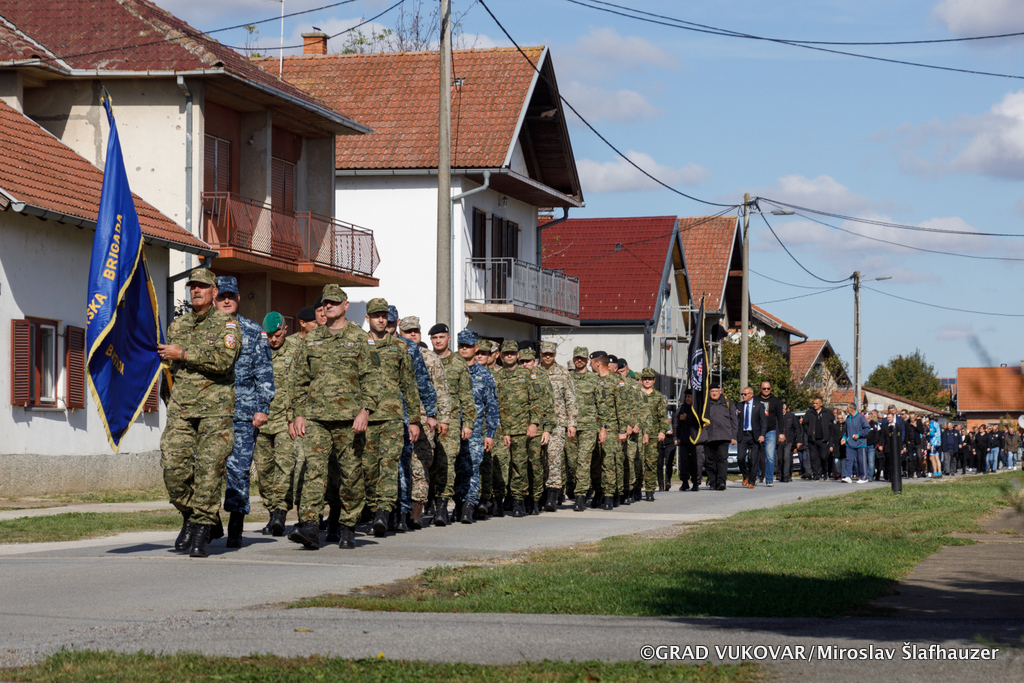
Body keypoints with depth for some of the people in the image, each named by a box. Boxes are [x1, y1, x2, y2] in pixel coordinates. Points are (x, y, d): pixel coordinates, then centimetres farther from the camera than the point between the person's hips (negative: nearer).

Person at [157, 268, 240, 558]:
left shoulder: (226, 324, 1)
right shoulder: (177, 325, 17)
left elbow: (224, 360, -16)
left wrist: (183, 354, -13)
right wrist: (170, 399, 24)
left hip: (216, 407, -4)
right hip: (181, 407, 4)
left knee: (209, 468, -8)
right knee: (173, 466, -7)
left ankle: (202, 530, -4)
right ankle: (190, 517, 14)